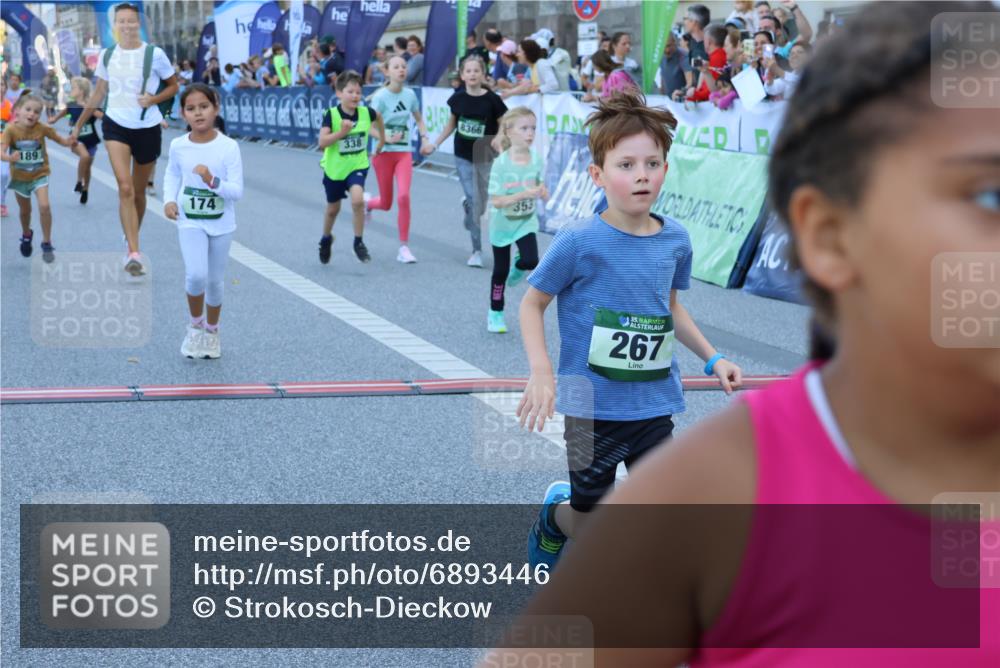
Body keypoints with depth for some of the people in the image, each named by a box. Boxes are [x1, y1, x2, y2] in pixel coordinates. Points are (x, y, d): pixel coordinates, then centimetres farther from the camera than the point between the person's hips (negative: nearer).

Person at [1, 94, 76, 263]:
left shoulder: (42, 128, -19)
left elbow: (60, 139, -7)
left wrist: (68, 141, -30)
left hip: (39, 174, -1)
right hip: (19, 176, 1)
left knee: (44, 206, -19)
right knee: (25, 210, 17)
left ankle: (47, 244, -2)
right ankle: (26, 235, 50)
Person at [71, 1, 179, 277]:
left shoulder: (154, 54, -7)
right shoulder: (107, 56, 3)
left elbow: (174, 86, 3)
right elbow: (99, 94, 14)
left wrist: (153, 99, -16)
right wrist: (80, 124, 16)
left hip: (147, 128, -1)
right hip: (116, 125, 1)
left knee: (138, 192, 12)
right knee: (125, 188, -16)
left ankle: (131, 239, 37)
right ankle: (134, 254, -21)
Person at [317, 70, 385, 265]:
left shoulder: (366, 112, -11)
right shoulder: (331, 115, -20)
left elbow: (378, 117, 14)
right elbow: (322, 142, -27)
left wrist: (382, 139, 20)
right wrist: (341, 132, -37)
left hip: (357, 166, 0)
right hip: (334, 168, 0)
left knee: (357, 199, -26)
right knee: (333, 208, 18)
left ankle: (359, 242, -7)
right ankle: (326, 239, 48)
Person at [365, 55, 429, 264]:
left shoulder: (410, 94, 1)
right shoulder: (381, 96, -11)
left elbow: (418, 119, 17)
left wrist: (424, 136, 1)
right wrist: (387, 139, -30)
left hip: (404, 153, 2)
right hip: (384, 153, -2)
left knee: (404, 197, -16)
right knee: (386, 204, 8)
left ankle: (404, 248, -7)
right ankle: (368, 202, 47)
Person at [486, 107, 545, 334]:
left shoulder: (536, 160, -11)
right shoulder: (501, 163, -22)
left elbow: (541, 189, 4)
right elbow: (496, 201, -23)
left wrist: (542, 192, -21)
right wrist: (524, 194, -34)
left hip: (526, 222, 2)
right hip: (503, 223, -2)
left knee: (531, 261, -20)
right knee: (500, 270, 9)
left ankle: (518, 267, 17)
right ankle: (495, 314, 28)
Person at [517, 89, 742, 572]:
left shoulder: (675, 240, -2)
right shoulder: (579, 241, -17)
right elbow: (532, 303, -6)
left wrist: (712, 358, 11)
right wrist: (541, 373, -17)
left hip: (656, 404, 4)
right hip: (594, 406, -4)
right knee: (591, 527, 11)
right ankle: (555, 515, 46)